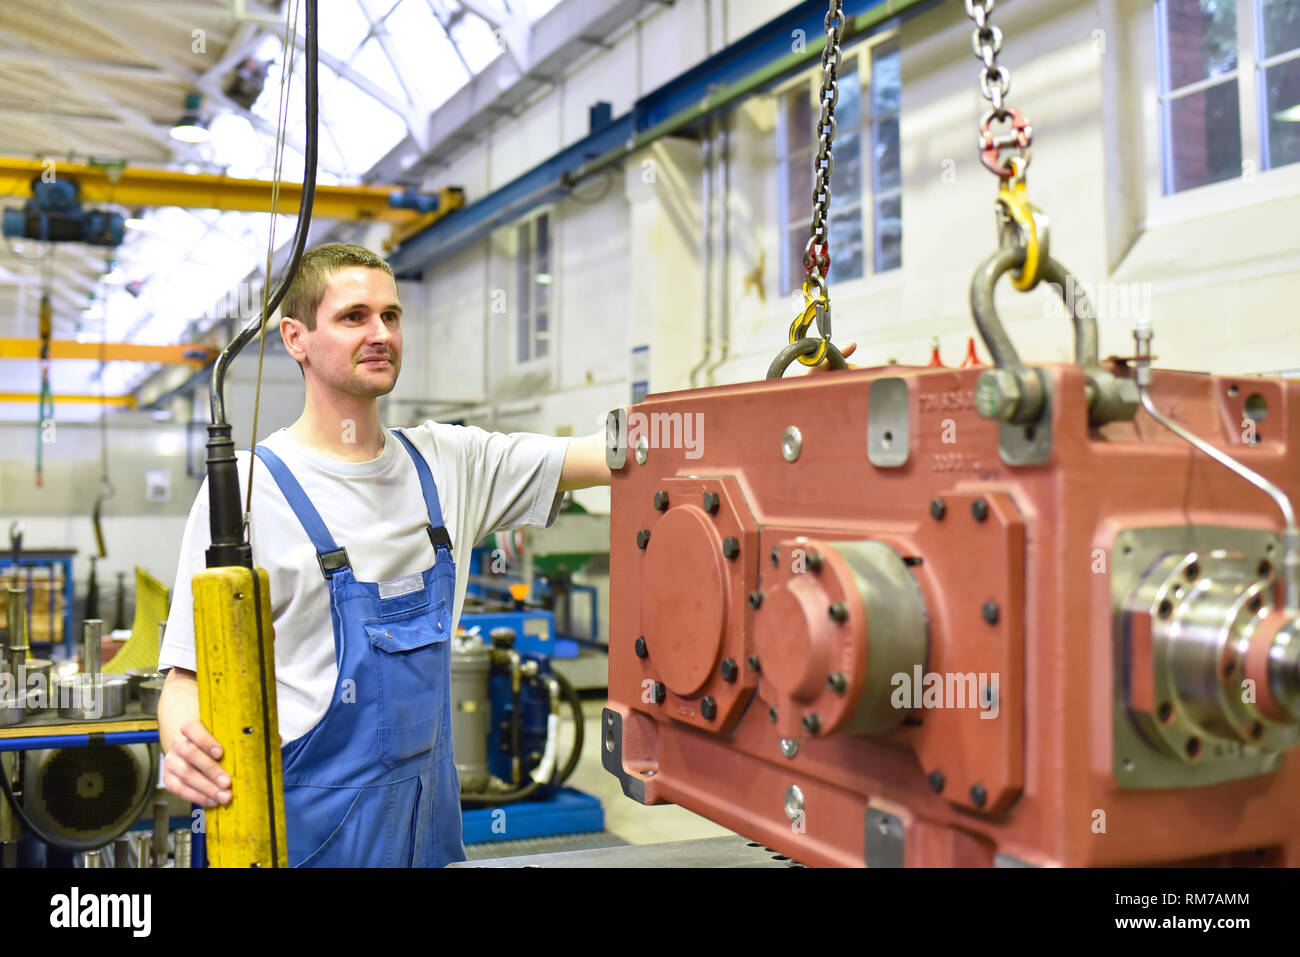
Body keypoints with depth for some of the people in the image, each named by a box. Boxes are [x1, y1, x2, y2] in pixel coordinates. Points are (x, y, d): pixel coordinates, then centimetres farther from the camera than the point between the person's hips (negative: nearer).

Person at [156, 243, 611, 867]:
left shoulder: (444, 463, 4)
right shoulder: (247, 488, -11)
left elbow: (606, 452, -1)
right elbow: (189, 676, -12)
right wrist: (184, 746, -33)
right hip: (308, 825, -5)